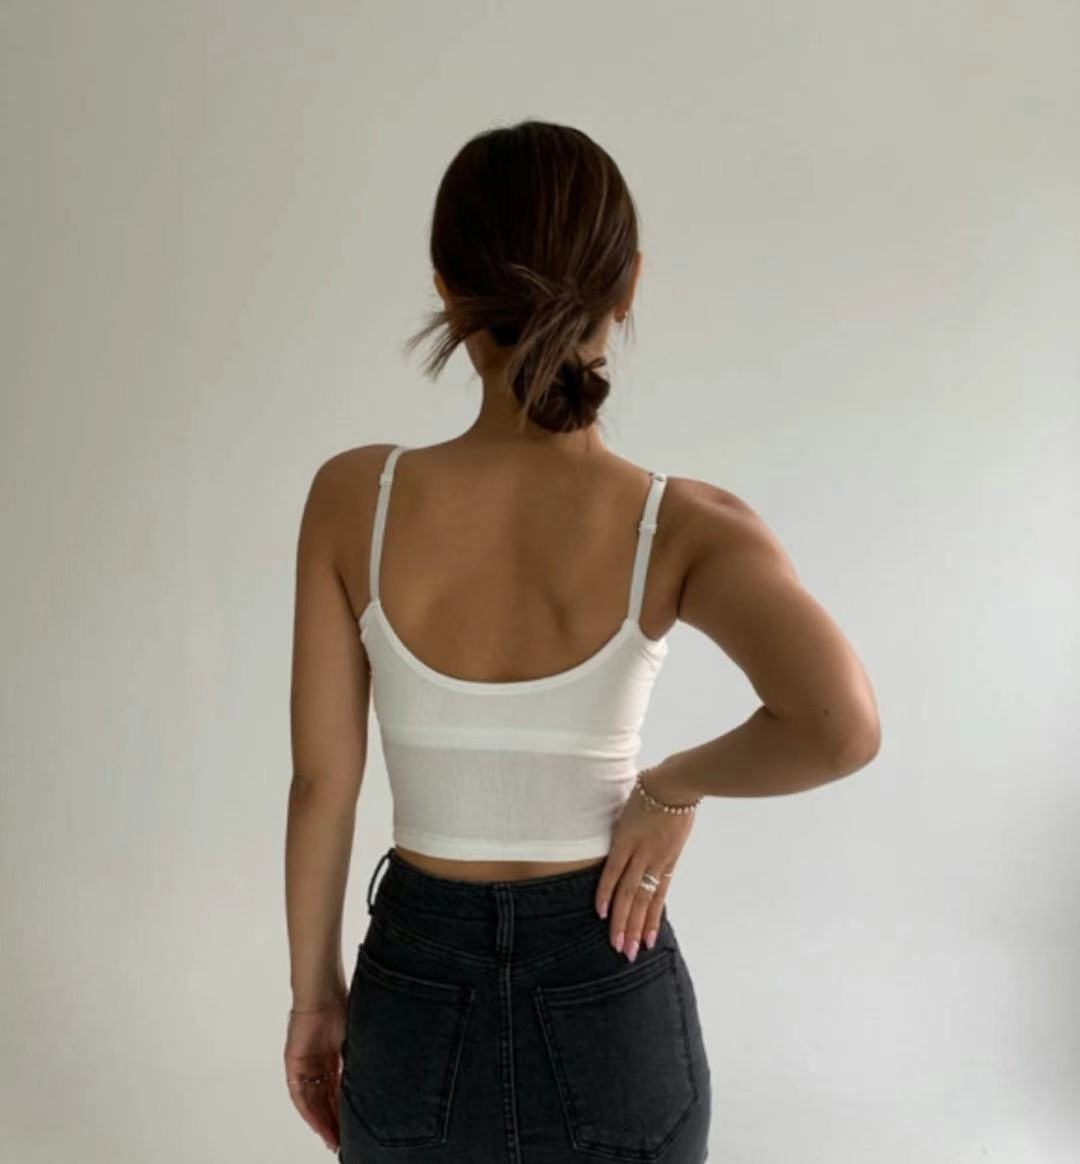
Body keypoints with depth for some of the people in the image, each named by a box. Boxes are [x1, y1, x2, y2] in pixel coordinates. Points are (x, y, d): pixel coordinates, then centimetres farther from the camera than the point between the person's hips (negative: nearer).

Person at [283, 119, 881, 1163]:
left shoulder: (354, 497, -14)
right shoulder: (686, 526, -17)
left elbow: (322, 777, -8)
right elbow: (843, 724, -34)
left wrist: (315, 989, 6)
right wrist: (675, 787, -15)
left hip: (418, 997, 1)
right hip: (610, 1007, 0)